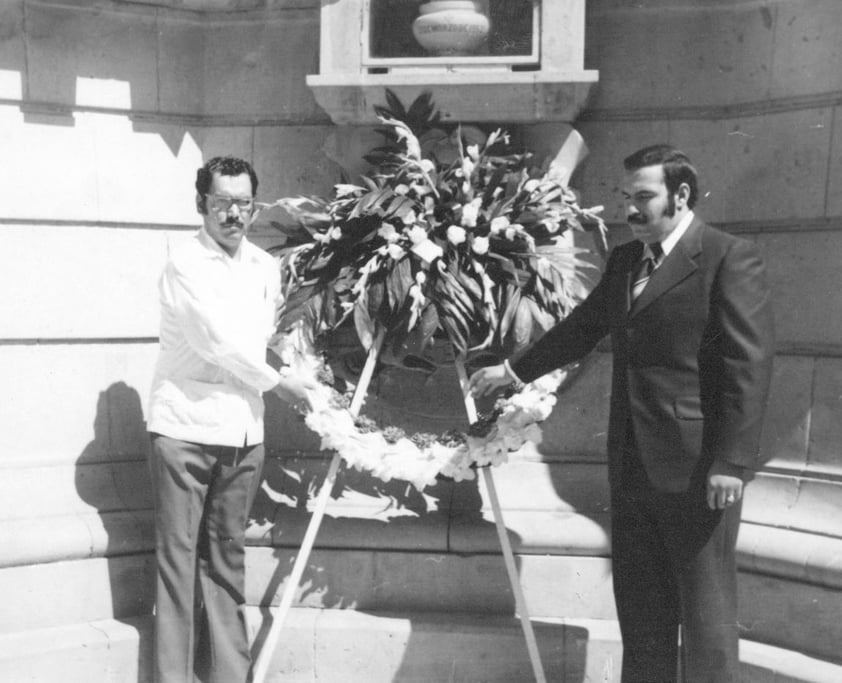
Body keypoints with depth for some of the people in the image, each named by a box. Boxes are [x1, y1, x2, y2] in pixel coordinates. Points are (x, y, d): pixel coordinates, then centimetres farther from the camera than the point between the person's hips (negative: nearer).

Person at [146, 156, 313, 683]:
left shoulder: (266, 266, 10)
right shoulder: (186, 265, -9)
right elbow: (220, 343, -13)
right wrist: (278, 383, -3)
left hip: (243, 430, 5)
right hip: (185, 426, -5)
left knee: (227, 554, 10)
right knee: (178, 553, -1)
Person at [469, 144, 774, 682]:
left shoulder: (730, 258, -10)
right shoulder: (624, 260, 13)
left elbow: (750, 365, -15)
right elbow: (581, 328, 25)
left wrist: (732, 461, -19)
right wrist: (515, 370, 30)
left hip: (697, 466, -7)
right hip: (633, 463, 7)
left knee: (705, 607, 2)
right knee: (639, 604, 15)